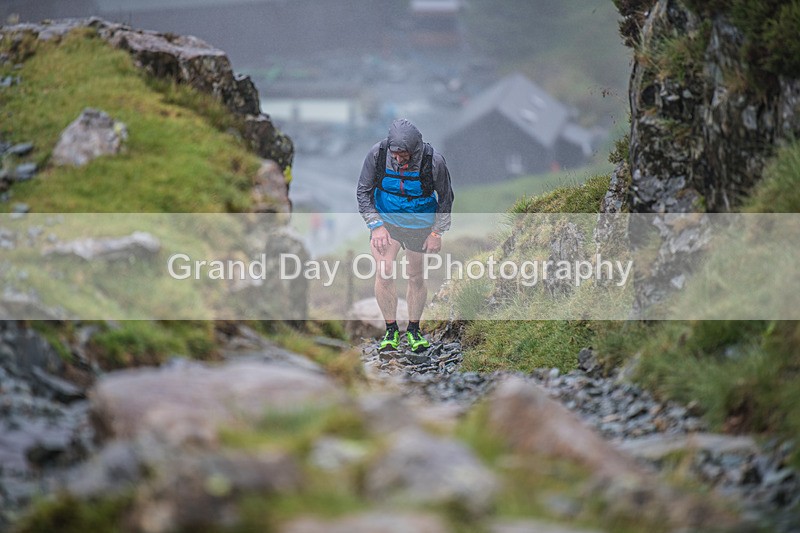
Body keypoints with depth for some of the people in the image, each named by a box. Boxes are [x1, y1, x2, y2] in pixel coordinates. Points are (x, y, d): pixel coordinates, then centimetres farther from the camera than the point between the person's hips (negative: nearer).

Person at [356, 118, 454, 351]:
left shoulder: (434, 161, -23)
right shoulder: (378, 154, -20)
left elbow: (446, 198, -6)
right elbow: (363, 192, -7)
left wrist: (437, 233, -5)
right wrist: (376, 226, -13)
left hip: (420, 225, -1)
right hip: (386, 219, 1)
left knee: (416, 278, 7)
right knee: (384, 272, -12)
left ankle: (414, 330, 28)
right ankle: (391, 329, 5)